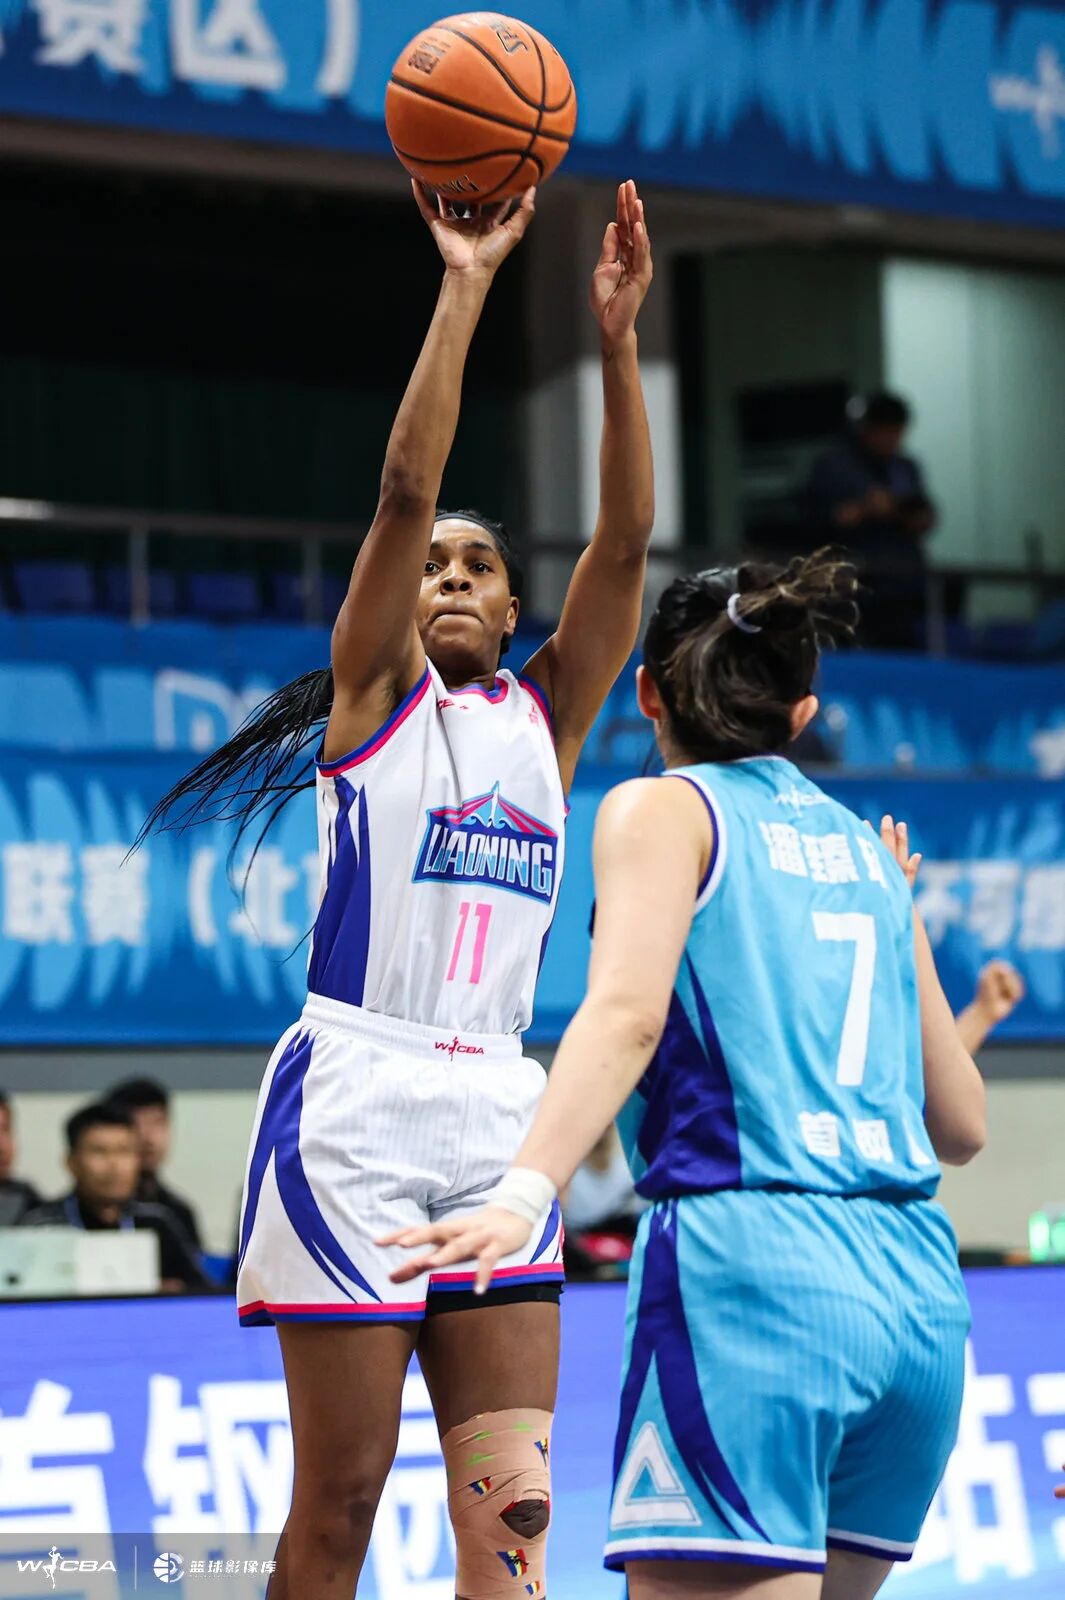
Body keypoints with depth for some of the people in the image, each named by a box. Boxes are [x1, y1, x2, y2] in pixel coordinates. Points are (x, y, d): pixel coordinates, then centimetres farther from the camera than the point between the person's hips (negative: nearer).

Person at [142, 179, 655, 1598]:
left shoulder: (545, 715, 15)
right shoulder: (377, 694, 6)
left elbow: (626, 538, 4)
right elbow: (404, 489, -7)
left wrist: (616, 337, -5)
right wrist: (464, 289, -11)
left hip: (497, 1119, 4)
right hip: (355, 1104, -4)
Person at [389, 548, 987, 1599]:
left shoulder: (663, 808, 6)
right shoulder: (863, 845, 22)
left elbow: (627, 1009, -14)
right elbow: (961, 1123, 24)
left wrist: (524, 1193, -26)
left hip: (750, 1262, -7)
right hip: (919, 1290, 7)